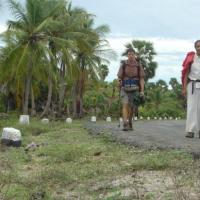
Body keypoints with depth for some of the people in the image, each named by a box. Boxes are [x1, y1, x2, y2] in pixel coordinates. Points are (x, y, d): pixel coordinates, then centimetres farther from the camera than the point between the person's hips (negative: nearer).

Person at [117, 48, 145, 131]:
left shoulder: (139, 65, -2)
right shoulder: (123, 65, -3)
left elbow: (142, 79, -4)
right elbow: (119, 77, 4)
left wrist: (142, 91, -14)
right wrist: (119, 89, 6)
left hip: (135, 89, 1)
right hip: (125, 89, -1)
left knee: (132, 108, 9)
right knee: (125, 105, -18)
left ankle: (130, 122, 33)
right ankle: (125, 125, -24)